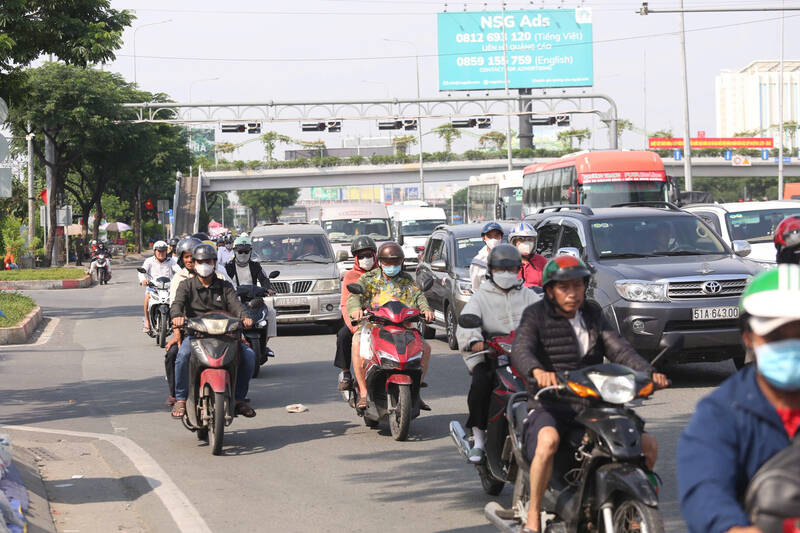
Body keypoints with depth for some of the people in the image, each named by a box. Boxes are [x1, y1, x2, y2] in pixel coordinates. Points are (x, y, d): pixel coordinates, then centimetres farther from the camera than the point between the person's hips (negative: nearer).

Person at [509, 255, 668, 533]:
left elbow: (618, 349, 3)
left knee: (648, 444, -8)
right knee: (548, 441, -38)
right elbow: (520, 350, -19)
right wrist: (538, 371, -43)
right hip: (549, 407, -5)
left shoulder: (592, 315, 14)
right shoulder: (536, 316, -1)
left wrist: (648, 372, -17)